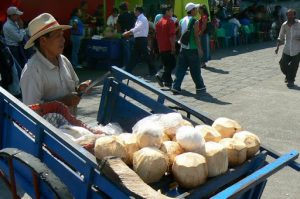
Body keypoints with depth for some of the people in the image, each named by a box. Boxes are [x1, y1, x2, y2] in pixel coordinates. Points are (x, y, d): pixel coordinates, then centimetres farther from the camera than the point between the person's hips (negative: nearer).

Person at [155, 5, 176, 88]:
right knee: (172, 64, 1)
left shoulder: (159, 22, 12)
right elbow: (172, 36, -19)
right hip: (169, 48, -8)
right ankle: (161, 75, -13)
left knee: (166, 64, 14)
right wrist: (173, 47, -17)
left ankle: (168, 81, 12)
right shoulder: (170, 21, -11)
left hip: (161, 48, 8)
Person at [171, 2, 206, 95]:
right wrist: (200, 49, -9)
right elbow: (196, 37, -14)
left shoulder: (181, 21, 8)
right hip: (192, 49, -6)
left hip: (183, 48, 6)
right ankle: (200, 88, 16)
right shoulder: (195, 22, -11)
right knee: (195, 70, 5)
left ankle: (176, 87, 1)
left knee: (180, 69, 7)